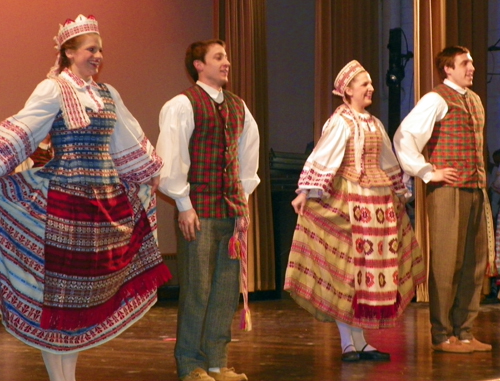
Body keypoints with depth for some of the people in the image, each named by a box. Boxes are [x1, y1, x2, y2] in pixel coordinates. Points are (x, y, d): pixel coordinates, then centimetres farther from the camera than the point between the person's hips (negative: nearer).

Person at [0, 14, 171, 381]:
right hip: (65, 201, -6)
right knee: (59, 289, -1)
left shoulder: (108, 93, 13)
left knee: (87, 292, 9)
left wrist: (154, 174, 32)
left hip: (107, 201, 7)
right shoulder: (53, 90, -6)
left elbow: (132, 144, 25)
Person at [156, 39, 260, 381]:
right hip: (199, 210, -6)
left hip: (231, 209, 7)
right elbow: (171, 158, -10)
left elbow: (248, 156, 22)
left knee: (228, 288, 8)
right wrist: (184, 206, -11)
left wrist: (243, 199, 16)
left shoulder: (237, 107, 14)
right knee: (197, 288, -3)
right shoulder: (182, 105, -6)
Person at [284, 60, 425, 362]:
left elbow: (388, 163, 23)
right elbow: (321, 158, -17)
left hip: (379, 201, 8)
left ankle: (360, 342, 12)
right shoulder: (339, 123, -7)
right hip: (350, 200, -7)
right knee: (346, 269, -3)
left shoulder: (375, 124, 16)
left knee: (369, 268, 7)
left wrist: (399, 194, 26)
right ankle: (349, 343, 3)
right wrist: (305, 192, -25)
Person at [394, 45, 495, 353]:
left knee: (475, 263, 9)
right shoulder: (436, 100, -7)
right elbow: (404, 138, -14)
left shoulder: (474, 101, 18)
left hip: (476, 191, 8)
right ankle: (442, 335, 3)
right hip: (448, 190, -8)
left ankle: (465, 332, 17)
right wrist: (428, 173, -12)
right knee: (446, 263, -4)